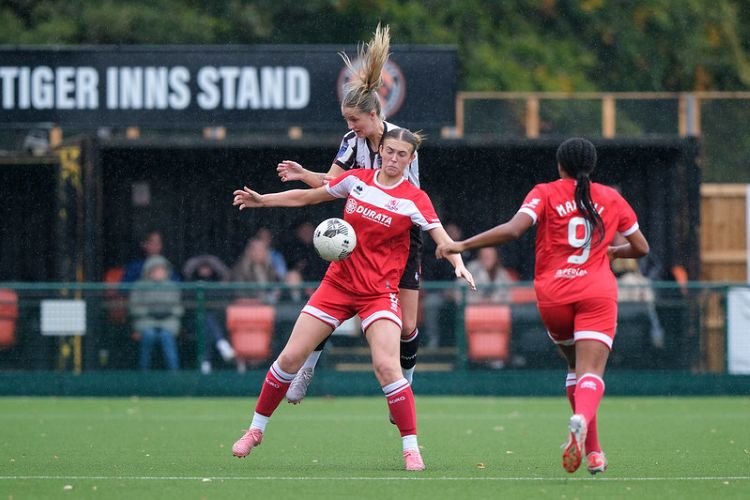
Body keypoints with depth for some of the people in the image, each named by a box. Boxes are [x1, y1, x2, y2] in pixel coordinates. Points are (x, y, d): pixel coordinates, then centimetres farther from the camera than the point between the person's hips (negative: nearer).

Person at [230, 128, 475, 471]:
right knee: (291, 357, 1)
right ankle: (256, 428, 19)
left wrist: (458, 262, -36)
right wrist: (262, 200, 11)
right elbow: (307, 197, 14)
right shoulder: (355, 180, 2)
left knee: (386, 366, -21)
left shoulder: (414, 199, -8)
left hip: (379, 293, -3)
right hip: (338, 284, 3)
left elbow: (441, 237, -17)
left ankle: (411, 449, -12)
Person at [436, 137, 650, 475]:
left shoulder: (545, 194, 3)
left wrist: (461, 245, -8)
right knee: (591, 372, -11)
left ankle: (592, 449, 19)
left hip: (552, 295, 1)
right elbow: (641, 247, 20)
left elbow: (512, 230, -13)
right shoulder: (611, 198, 11)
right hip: (597, 292, -1)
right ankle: (581, 419, -44)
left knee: (576, 367, 21)